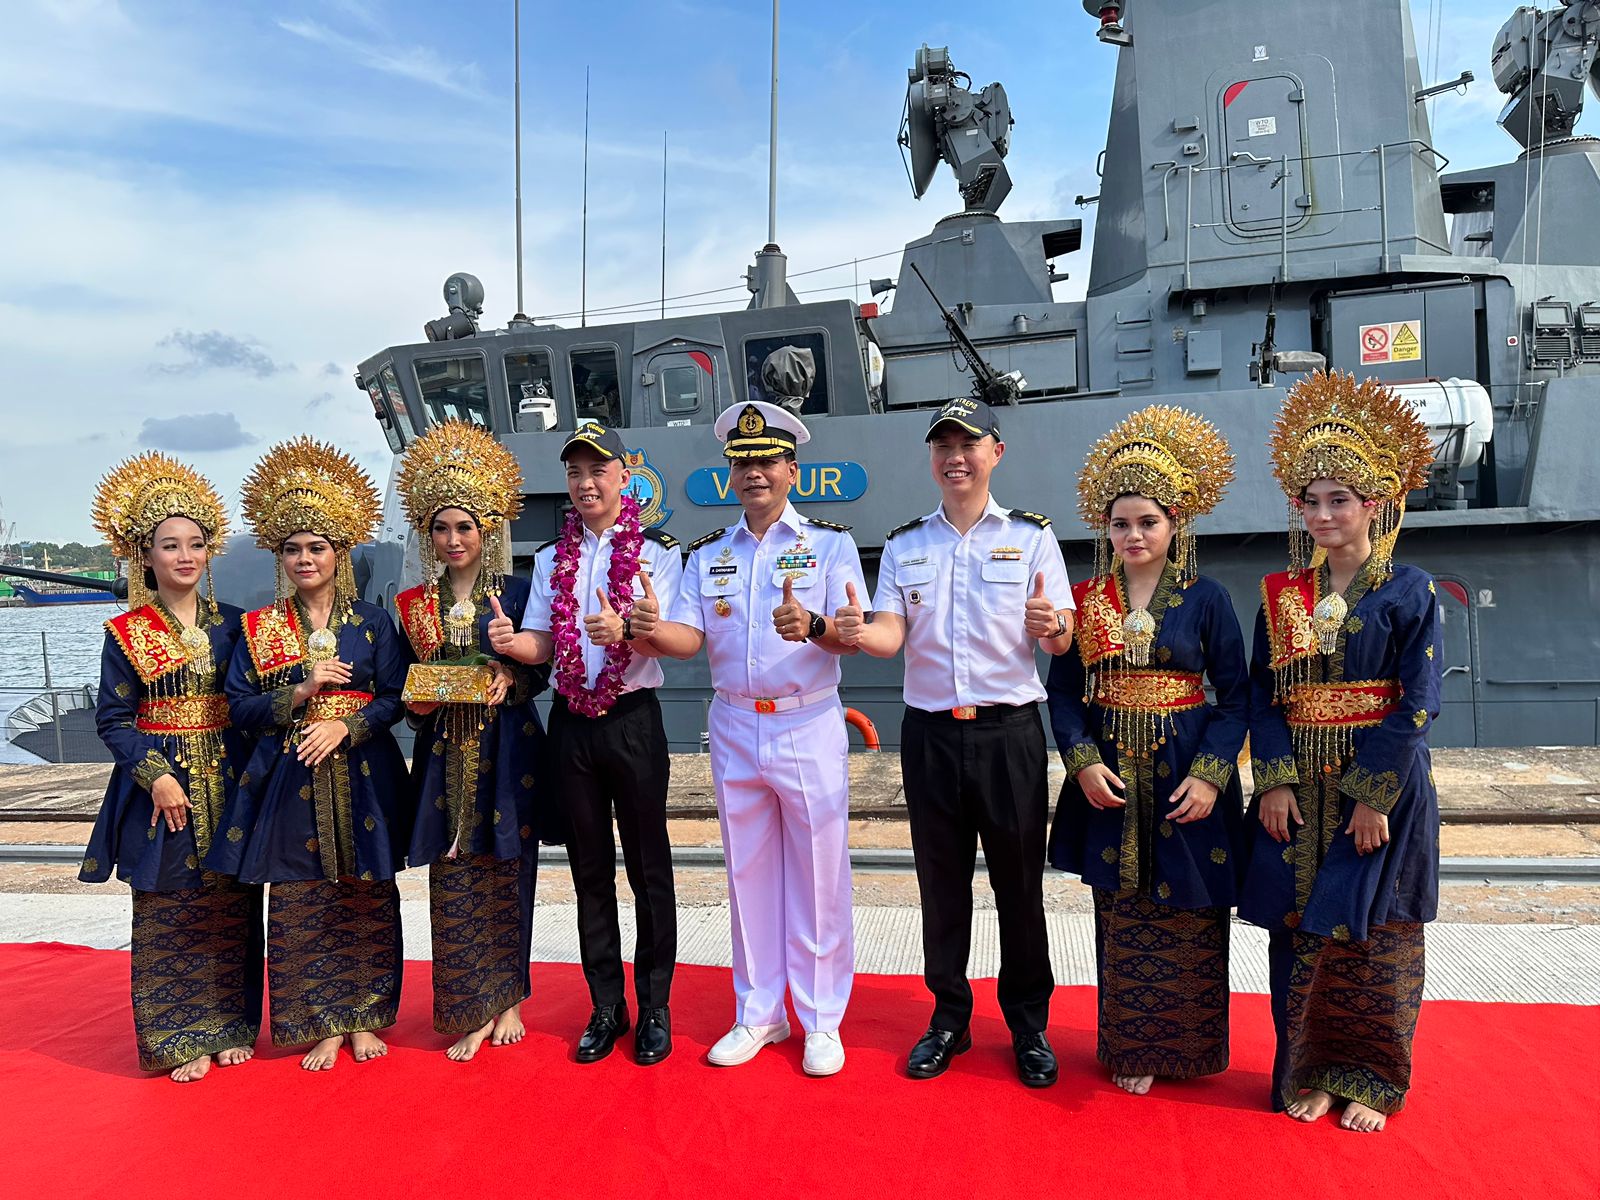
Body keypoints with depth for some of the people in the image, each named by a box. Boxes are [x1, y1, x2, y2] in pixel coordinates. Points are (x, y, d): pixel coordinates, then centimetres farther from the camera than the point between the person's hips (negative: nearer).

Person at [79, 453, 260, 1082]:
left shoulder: (231, 623, 5)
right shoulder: (126, 633, -2)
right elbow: (112, 719, -3)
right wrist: (157, 777, -13)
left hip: (230, 784, 3)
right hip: (163, 785, -2)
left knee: (232, 909, 8)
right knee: (168, 914, 4)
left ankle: (229, 1027, 22)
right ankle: (179, 1040, 16)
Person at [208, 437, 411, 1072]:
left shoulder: (371, 621, 3)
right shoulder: (259, 628, 5)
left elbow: (395, 697, 0)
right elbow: (240, 705, 2)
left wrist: (344, 726, -14)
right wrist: (299, 692, -13)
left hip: (362, 777, 0)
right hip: (290, 781, 1)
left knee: (366, 899, 6)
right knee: (301, 901, 4)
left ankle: (364, 1018, 21)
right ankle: (323, 1025, 18)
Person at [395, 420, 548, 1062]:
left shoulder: (516, 593, 2)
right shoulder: (413, 604, 9)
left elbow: (538, 671, 3)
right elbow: (407, 686, 13)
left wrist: (509, 678, -17)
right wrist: (415, 704, -8)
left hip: (507, 752, -2)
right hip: (446, 755, 2)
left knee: (506, 874, 3)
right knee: (455, 880, 2)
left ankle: (507, 998, 18)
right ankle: (473, 1011, 13)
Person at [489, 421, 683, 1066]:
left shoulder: (657, 550, -2)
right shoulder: (551, 558, 11)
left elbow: (662, 638, -13)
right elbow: (542, 643, 8)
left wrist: (624, 631, -35)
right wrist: (511, 640, -15)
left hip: (634, 721, -4)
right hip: (571, 723, 4)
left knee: (649, 866, 3)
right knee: (590, 869, 11)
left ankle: (655, 1007, 17)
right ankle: (606, 1007, 24)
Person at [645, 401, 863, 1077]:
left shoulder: (829, 544, 0)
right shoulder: (708, 556, 11)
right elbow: (688, 637, 0)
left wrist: (811, 627, -34)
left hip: (809, 729, -3)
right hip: (734, 730, 4)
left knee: (818, 878, 4)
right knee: (748, 876, 12)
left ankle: (821, 1021, 20)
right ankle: (758, 1015, 27)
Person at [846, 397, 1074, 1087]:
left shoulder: (1031, 536, 2)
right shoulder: (903, 546, 9)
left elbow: (1061, 641, -3)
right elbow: (891, 635, 0)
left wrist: (1050, 626, -27)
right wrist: (860, 633, -23)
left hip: (1009, 731, -2)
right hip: (930, 733, 2)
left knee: (1019, 881, 6)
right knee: (941, 881, 11)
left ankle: (1029, 1024, 25)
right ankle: (949, 1018, 28)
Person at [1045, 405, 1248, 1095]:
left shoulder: (1205, 599, -1)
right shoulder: (1085, 600, 4)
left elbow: (1235, 694, -2)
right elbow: (1063, 688, 4)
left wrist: (1210, 776, -13)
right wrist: (1083, 761, -10)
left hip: (1186, 780, -1)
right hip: (1110, 782, 2)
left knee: (1190, 922, 6)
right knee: (1123, 921, 9)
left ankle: (1189, 1048, 26)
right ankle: (1133, 1051, 24)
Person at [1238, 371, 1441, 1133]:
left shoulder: (1409, 592, -4)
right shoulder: (1280, 595, 5)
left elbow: (1417, 703, -9)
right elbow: (1261, 695, 3)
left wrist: (1375, 796, -14)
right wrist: (1274, 781, -7)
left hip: (1383, 784, -3)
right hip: (1298, 787, 3)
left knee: (1372, 933, 6)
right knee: (1300, 931, 7)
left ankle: (1368, 1081, 22)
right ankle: (1310, 1071, 22)